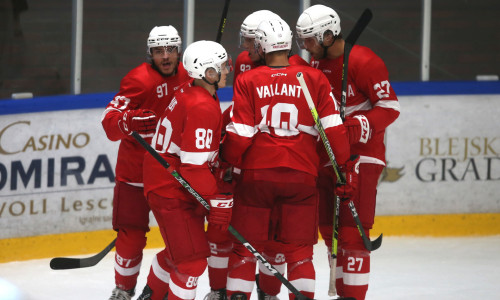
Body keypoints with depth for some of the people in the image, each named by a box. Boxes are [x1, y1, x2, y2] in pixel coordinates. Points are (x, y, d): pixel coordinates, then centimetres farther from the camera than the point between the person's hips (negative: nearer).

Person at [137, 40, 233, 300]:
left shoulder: (190, 90, 4)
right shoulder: (202, 108, -26)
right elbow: (195, 165, -29)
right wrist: (217, 203, -27)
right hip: (170, 191, -11)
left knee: (179, 250, 26)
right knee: (193, 258, -10)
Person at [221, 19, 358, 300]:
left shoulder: (247, 81, 0)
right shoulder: (314, 79, 2)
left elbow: (240, 134, -5)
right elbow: (333, 127, -1)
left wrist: (227, 163, 10)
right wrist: (345, 165, 7)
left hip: (257, 173, -1)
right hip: (301, 175, 1)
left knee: (246, 245, 8)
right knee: (298, 248, 5)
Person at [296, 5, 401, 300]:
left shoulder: (363, 62, -16)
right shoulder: (316, 63, 11)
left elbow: (390, 106, -17)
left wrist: (360, 126, -29)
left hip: (361, 157, -8)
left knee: (352, 232, -11)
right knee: (330, 230, 10)